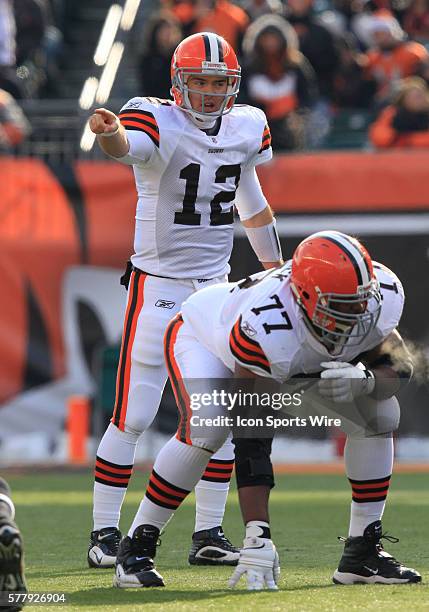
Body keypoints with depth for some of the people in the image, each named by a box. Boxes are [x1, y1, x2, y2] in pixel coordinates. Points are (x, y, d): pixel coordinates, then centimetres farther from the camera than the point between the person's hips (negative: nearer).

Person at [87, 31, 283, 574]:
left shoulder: (246, 128, 4)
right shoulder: (158, 122, -14)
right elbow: (125, 146, -39)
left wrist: (277, 270, 27)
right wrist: (108, 133, -64)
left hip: (216, 287, 5)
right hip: (158, 285, -5)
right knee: (132, 418, -6)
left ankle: (209, 533, 14)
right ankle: (105, 533, 3)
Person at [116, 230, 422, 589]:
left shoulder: (381, 297, -32)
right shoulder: (266, 325, -46)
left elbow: (400, 367, -14)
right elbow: (252, 444, -43)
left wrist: (363, 379, -41)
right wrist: (257, 539, -47)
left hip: (295, 364, 6)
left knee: (380, 414, -10)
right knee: (206, 427, -34)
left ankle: (363, 552, 0)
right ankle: (138, 548, -18)